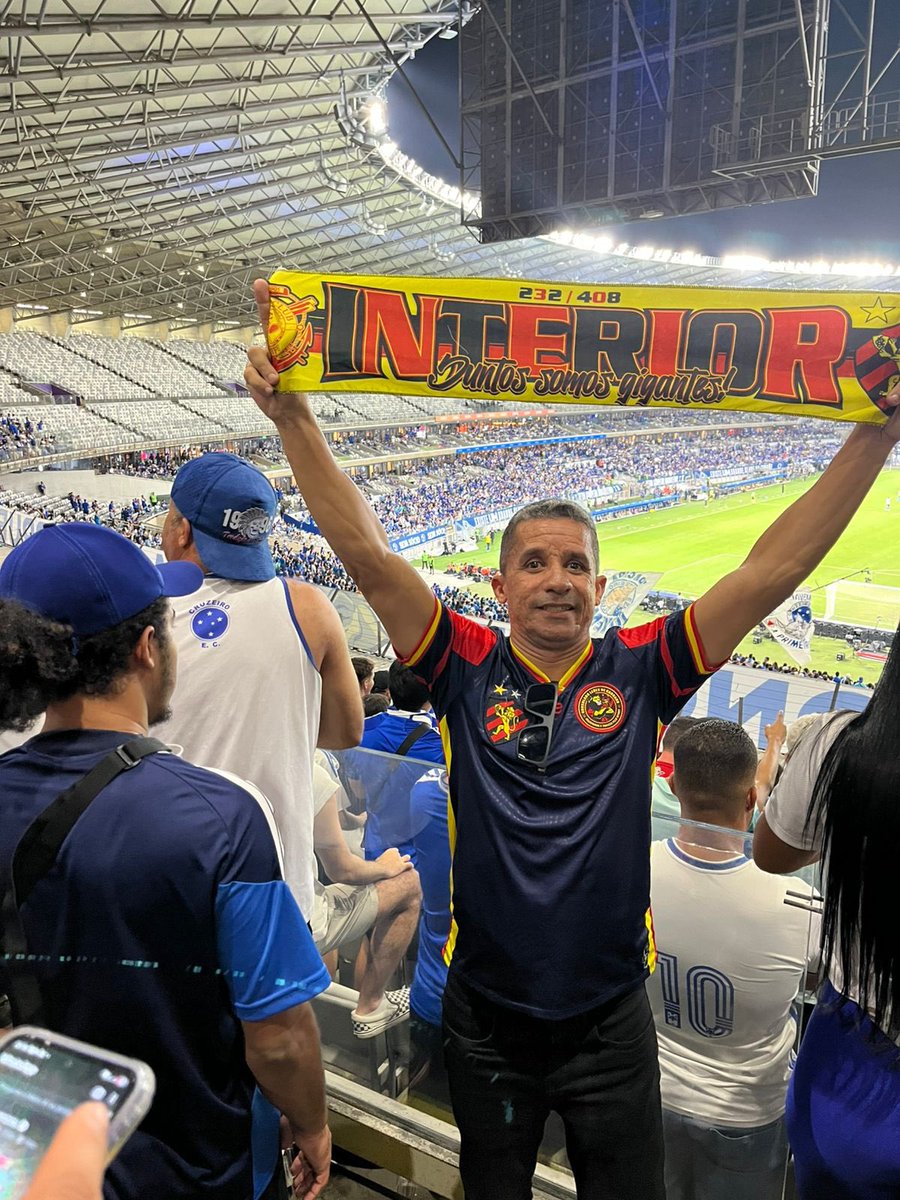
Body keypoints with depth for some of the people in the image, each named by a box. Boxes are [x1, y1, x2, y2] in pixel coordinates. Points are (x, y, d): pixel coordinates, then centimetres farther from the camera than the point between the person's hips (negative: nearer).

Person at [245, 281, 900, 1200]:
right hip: (486, 1018, 0)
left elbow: (773, 569, -14)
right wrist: (291, 416, -26)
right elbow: (364, 552, -19)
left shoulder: (639, 674, -10)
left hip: (611, 1021, 1)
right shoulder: (467, 670, -11)